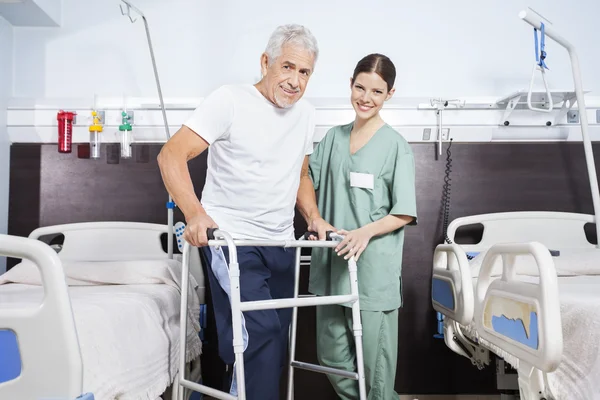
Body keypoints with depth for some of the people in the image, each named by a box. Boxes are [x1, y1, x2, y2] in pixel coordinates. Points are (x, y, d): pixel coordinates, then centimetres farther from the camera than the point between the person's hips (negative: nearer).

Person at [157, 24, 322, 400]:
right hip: (231, 239, -7)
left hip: (281, 243, 7)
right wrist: (194, 213, -30)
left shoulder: (306, 115, 9)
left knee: (276, 343, 11)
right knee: (261, 333, -19)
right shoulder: (231, 100, -10)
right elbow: (172, 154, -17)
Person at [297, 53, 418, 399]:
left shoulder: (396, 146, -5)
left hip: (374, 267, -5)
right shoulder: (334, 137, 10)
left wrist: (366, 231, -21)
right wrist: (315, 220, 0)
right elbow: (309, 185, 18)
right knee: (332, 355, 13)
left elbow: (405, 214, -8)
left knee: (375, 356, 2)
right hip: (332, 262, 5)